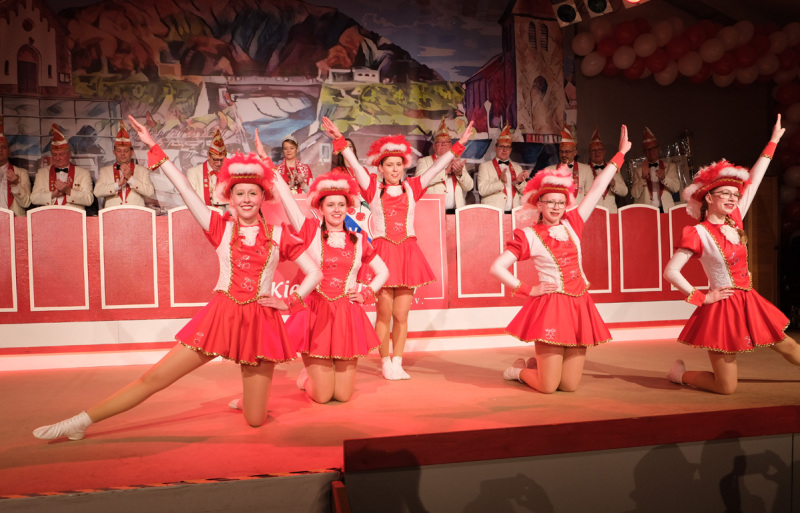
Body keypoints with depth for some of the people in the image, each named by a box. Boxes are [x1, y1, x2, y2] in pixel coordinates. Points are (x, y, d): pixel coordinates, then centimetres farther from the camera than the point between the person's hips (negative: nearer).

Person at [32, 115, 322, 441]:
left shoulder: (278, 236, 4)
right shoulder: (221, 227, 6)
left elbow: (315, 273, 6)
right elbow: (185, 189, 0)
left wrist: (291, 301, -4)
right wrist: (153, 147, 0)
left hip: (260, 322, 0)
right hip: (221, 315, 1)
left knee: (255, 420, 2)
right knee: (154, 378, -1)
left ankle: (252, 393, 38)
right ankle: (80, 422, 13)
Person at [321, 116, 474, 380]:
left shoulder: (412, 188, 11)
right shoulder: (373, 188, 6)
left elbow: (437, 167, 8)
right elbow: (354, 164, -2)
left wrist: (459, 144, 4)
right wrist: (339, 140, -11)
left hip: (407, 252, 2)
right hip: (382, 252, -2)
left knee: (401, 315, 5)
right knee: (384, 314, 2)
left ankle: (397, 363, 16)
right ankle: (385, 363, 15)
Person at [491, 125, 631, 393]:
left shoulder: (572, 225, 9)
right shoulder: (528, 236, -3)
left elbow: (597, 189, 12)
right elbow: (496, 268, -8)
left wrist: (620, 154, 14)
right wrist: (528, 290, -9)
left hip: (579, 306, 5)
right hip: (550, 306, -5)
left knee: (570, 385, 5)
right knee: (548, 387, -5)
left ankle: (539, 364, 33)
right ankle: (520, 369, 25)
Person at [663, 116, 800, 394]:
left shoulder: (734, 221, 5)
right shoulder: (698, 234, -15)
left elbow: (754, 181, 11)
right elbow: (670, 272, -20)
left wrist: (773, 141, 15)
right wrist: (701, 298, -15)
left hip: (749, 302, 7)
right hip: (723, 307, -7)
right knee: (726, 387, -3)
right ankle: (680, 373, 21)